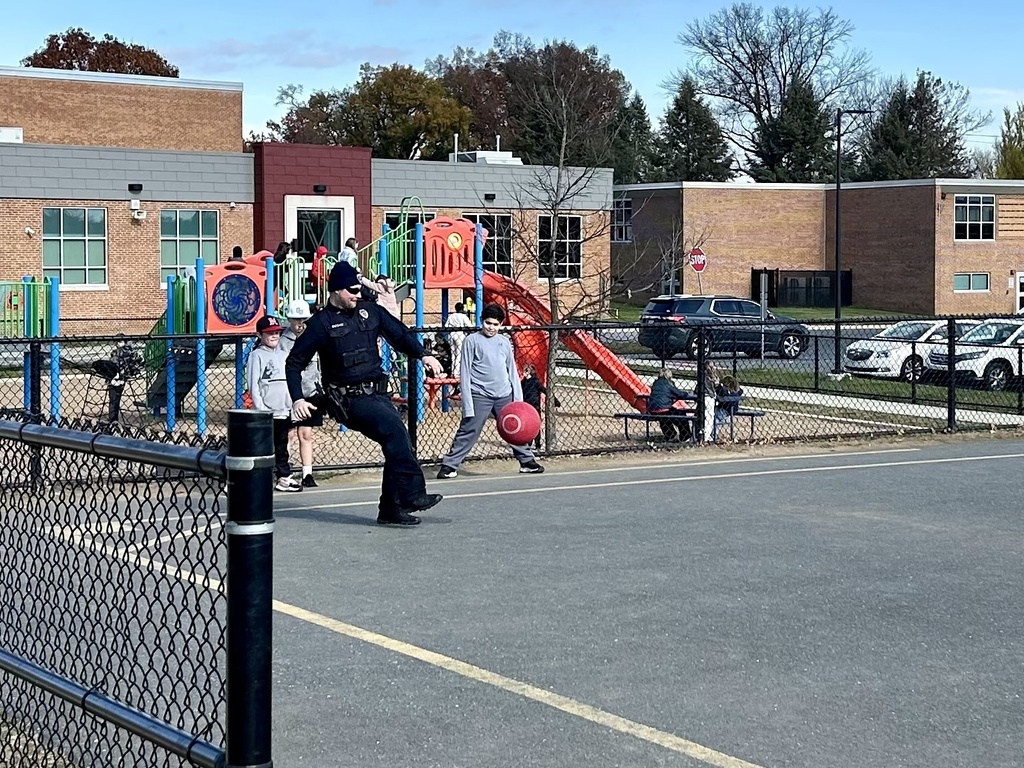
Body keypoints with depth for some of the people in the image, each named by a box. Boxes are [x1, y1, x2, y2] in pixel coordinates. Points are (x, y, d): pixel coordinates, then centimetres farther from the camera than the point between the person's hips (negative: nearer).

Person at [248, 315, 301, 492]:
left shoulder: (283, 354, 14)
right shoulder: (257, 355, -4)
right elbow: (253, 386, -8)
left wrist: (292, 408, 12)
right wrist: (260, 408, -15)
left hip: (284, 411, 6)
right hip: (266, 411, -6)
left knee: (281, 446, 13)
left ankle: (285, 477, 19)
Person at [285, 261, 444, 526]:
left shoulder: (370, 311, 10)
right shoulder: (322, 323, -3)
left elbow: (399, 333, 20)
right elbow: (294, 362, 1)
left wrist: (423, 355, 3)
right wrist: (298, 399, -11)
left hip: (377, 393, 6)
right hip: (349, 399, -6)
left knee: (395, 444, -1)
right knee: (394, 426, -27)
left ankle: (390, 509, 11)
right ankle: (412, 494, -28)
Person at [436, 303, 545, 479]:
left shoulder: (504, 342, 12)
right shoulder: (472, 340, -1)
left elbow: (512, 370, 16)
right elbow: (465, 372, -4)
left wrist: (518, 398, 9)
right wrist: (468, 403, -11)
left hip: (504, 395, 4)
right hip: (480, 396, -4)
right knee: (468, 432, -8)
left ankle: (527, 461, 23)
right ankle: (449, 466, -4)